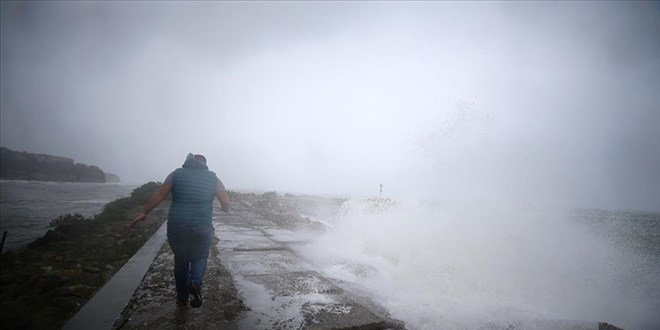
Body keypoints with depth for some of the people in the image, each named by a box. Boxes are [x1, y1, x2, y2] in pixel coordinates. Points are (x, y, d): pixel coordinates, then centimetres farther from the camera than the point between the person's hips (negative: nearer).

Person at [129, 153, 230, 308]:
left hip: (177, 226, 1)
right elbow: (225, 201, -2)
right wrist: (226, 209, 19)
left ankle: (182, 298, 28)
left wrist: (144, 212, 3)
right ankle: (195, 282, -9)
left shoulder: (177, 173, 6)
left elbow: (160, 194, -2)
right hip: (202, 228, -1)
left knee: (180, 260, 19)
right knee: (200, 256, 20)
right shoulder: (212, 177, 6)